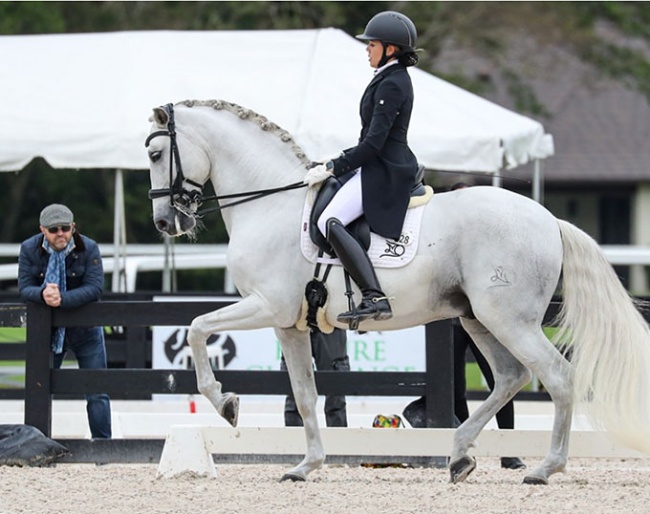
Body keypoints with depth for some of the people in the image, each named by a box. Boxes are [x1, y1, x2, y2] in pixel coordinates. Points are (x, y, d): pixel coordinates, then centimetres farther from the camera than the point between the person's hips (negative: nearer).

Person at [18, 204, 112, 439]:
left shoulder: (88, 249, -13)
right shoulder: (29, 249, -7)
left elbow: (94, 287, -21)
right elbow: (24, 288, -11)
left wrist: (62, 299, -35)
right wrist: (42, 294, -35)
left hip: (84, 329, -1)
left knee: (97, 392, 0)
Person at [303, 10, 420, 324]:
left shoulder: (391, 85, -16)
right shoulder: (392, 78, 17)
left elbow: (373, 143, -21)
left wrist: (333, 168, -17)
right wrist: (335, 163, 18)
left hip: (383, 171, -11)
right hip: (380, 166, 11)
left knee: (330, 222, -26)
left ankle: (375, 298, -36)